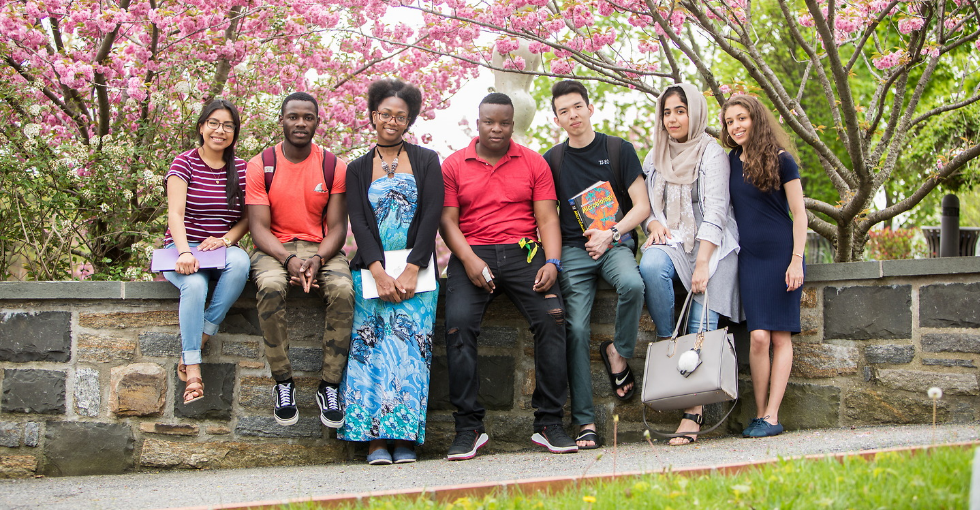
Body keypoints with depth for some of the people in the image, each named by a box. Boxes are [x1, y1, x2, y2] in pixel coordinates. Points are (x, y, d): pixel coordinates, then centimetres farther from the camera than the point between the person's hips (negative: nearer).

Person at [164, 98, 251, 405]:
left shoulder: (241, 169, 11)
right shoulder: (184, 163, 0)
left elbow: (247, 218, 8)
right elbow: (175, 214, -10)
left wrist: (225, 240, -13)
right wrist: (184, 253, -27)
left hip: (222, 249, 3)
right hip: (183, 248, -2)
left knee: (240, 262, -35)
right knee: (194, 283, -37)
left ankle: (200, 339, -28)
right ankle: (192, 368, -37)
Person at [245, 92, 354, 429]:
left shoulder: (333, 167, 3)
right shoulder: (261, 166, 1)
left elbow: (337, 227, 0)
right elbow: (259, 227, -5)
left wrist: (317, 260, -20)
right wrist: (289, 260, -23)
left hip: (321, 248, 1)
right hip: (274, 248, -1)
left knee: (343, 290, -32)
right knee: (270, 287, -36)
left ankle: (329, 386, -23)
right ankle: (283, 383, -24)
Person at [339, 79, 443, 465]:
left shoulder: (426, 161, 12)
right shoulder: (358, 169, 15)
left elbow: (431, 216, 1)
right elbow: (358, 224, 3)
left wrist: (411, 271, -12)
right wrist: (379, 272, -14)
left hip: (415, 266, -1)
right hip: (372, 267, 1)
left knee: (408, 338, -22)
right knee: (370, 339, -21)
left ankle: (405, 436, -21)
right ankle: (375, 437, -22)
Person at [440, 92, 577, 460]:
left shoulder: (533, 163, 13)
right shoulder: (454, 165, 11)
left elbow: (547, 217, 7)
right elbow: (447, 220, 4)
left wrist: (552, 262, -11)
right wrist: (469, 259, -13)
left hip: (524, 251, 1)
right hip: (472, 254, 0)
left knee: (552, 316, -24)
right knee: (458, 323, -25)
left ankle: (549, 423, -16)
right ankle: (468, 427, -18)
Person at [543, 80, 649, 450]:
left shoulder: (619, 150, 7)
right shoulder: (552, 160, 13)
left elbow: (642, 206, 4)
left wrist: (611, 234, -10)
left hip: (615, 241, -1)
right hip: (573, 249, 1)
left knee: (632, 283, -36)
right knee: (576, 329, -13)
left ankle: (618, 352, -10)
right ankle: (585, 423, -12)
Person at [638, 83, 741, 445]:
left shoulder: (711, 153, -4)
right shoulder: (655, 157, 15)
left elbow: (714, 213, -13)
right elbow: (647, 206, 19)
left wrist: (702, 264, -22)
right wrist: (655, 224, -6)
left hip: (712, 245, -3)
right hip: (672, 240, 4)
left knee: (703, 322, -17)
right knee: (651, 266, -33)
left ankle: (694, 409, -20)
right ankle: (667, 345, -19)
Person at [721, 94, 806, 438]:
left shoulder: (780, 160, -4)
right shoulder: (729, 162, 9)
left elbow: (799, 213, -4)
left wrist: (796, 260, -10)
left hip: (781, 255, -3)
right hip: (749, 258, 3)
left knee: (780, 335, -4)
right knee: (758, 336, -7)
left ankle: (772, 417, -3)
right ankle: (760, 414, -1)